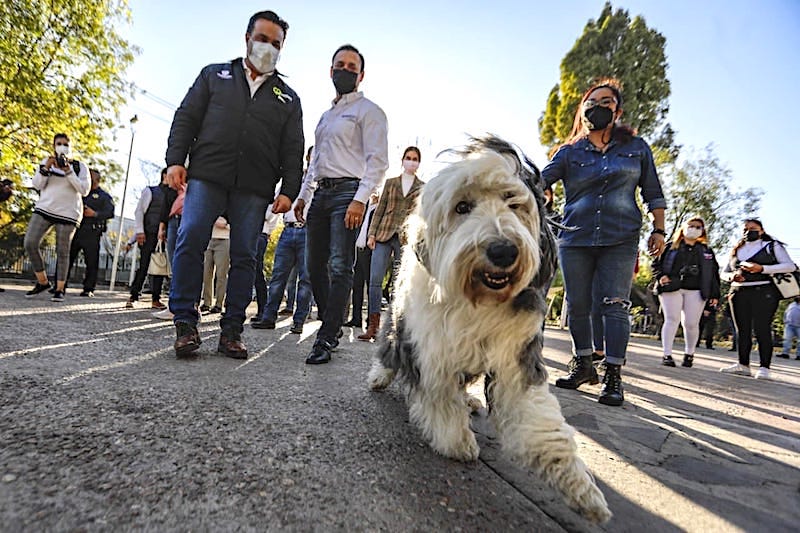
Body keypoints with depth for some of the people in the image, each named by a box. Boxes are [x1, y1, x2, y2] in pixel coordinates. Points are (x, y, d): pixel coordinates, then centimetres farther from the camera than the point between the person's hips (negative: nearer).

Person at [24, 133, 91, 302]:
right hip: (44, 209, 3)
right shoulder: (46, 162, 12)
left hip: (67, 213, -3)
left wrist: (68, 171, -17)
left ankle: (59, 289, 7)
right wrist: (46, 168, -11)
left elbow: (84, 190, -8)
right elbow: (37, 185, 4)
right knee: (30, 244, -9)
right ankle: (42, 282, 7)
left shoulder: (80, 166, 3)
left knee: (62, 251, -3)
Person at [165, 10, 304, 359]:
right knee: (190, 242, -12)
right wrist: (176, 159, -2)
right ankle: (185, 322, -2)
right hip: (207, 175, 0)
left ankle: (231, 331, 4)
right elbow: (186, 118, 13)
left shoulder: (288, 98, 20)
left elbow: (293, 150, 11)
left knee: (244, 256, -2)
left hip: (254, 188, 0)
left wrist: (288, 190, -2)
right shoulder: (215, 75, 20)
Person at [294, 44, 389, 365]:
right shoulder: (326, 116, 26)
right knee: (315, 265, 6)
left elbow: (378, 160, -9)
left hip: (347, 192, -8)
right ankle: (332, 325, 18)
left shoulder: (367, 110, 2)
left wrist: (360, 199, -20)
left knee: (340, 267, -12)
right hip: (321, 194, 8)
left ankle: (326, 340, -9)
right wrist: (303, 195, 19)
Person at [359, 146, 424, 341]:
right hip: (384, 235, 2)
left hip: (407, 239, -1)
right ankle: (373, 326, 0)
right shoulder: (390, 183, 15)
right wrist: (372, 233, 3)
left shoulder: (423, 188, 11)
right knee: (375, 280, -6)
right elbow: (380, 210, 12)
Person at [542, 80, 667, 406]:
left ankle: (613, 376, 1)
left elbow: (653, 192, 14)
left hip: (621, 239, -1)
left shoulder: (636, 147, 12)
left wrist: (658, 230, 8)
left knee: (615, 304, -7)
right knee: (577, 305, 5)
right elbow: (540, 181, -6)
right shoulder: (570, 152, 9)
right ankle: (582, 365, 21)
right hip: (575, 239, 1)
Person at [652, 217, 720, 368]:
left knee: (691, 323, -1)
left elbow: (714, 273, 16)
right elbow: (656, 263, 10)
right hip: (672, 288, -2)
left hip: (696, 291, 2)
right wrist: (660, 276, -10)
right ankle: (667, 355, -6)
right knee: (672, 320, -7)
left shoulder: (707, 251, 19)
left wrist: (715, 294, 9)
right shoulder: (671, 247, 12)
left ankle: (689, 354, 19)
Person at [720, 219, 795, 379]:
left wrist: (762, 269, -14)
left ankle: (764, 367, -7)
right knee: (742, 330, 3)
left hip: (763, 293, -4)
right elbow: (724, 272, 21)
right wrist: (732, 276, -3)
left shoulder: (772, 246, 10)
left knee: (762, 329, -10)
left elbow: (790, 266, -1)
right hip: (739, 293, 4)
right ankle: (743, 365, 7)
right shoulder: (736, 250, 21)